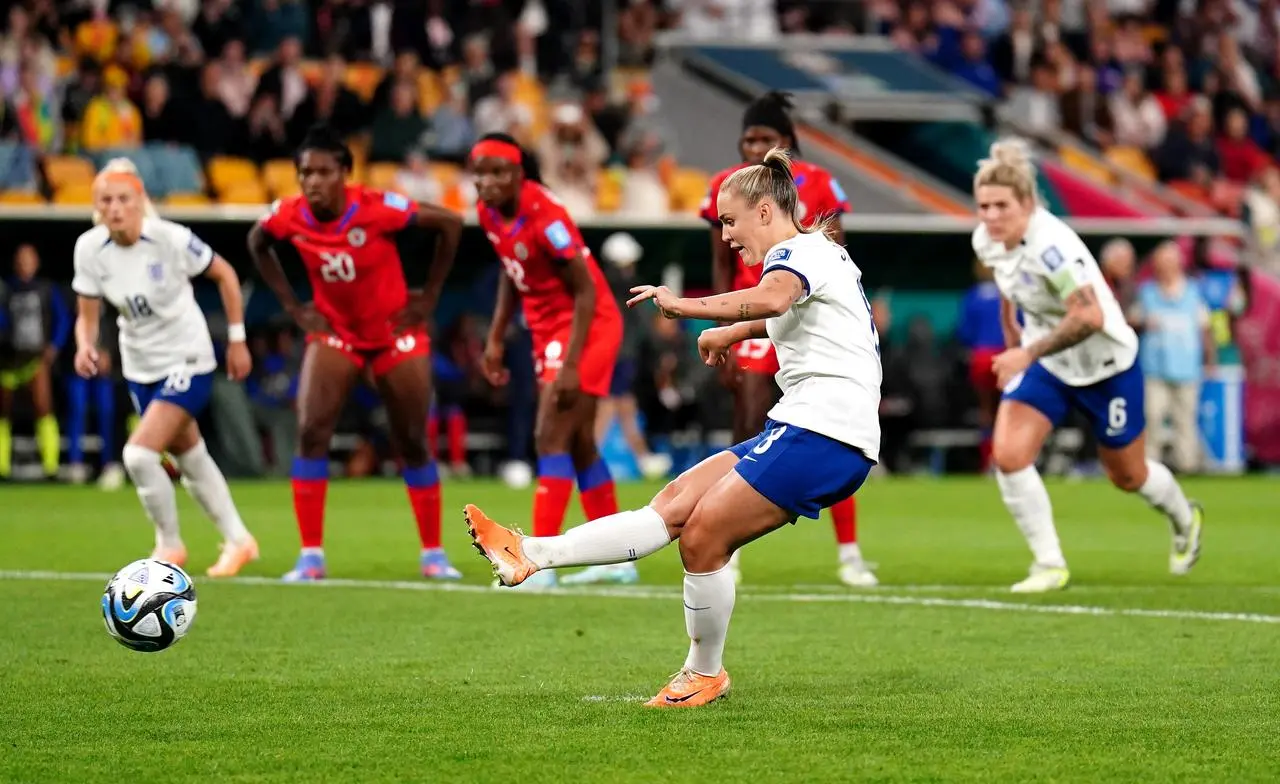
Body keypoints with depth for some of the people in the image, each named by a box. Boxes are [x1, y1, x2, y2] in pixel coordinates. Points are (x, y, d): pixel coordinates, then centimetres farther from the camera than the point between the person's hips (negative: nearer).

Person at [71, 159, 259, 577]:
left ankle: (170, 545, 4)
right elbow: (87, 315, -3)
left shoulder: (172, 239, -23)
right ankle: (238, 540, 37)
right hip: (140, 366, 5)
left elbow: (225, 275, -7)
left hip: (188, 362, -5)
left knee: (139, 454, -18)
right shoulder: (89, 249, -12)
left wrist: (237, 339, -4)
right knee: (189, 456, 19)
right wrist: (85, 346, -25)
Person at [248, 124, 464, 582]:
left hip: (394, 332, -2)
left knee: (412, 443, 3)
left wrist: (429, 296, -11)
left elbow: (450, 224, -15)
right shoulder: (290, 217, -16)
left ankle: (433, 553, 19)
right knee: (311, 432, -16)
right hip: (334, 332, 2)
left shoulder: (378, 208, -25)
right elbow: (257, 244, 9)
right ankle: (311, 556, -11)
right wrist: (292, 305, 2)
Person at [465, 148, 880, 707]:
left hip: (823, 431, -10)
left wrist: (684, 306, -35)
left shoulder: (798, 251, -8)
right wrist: (734, 332, 57)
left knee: (701, 534, -10)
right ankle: (532, 555, -6)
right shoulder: (818, 255, 24)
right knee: (674, 503, 1)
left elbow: (772, 297, -35)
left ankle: (705, 675, 6)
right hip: (800, 428, 10)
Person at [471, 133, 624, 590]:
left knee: (551, 439, -13)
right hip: (548, 331, 9)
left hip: (586, 328, -9)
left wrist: (570, 364, -27)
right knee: (578, 445, 14)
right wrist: (496, 338, 11)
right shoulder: (490, 213, -2)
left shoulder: (544, 218, -26)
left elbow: (585, 292, -23)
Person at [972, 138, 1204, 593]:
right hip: (1046, 366, 6)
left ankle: (1185, 520, 48)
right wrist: (1013, 345, 16)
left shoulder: (1050, 245, -34)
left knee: (1127, 477, 14)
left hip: (1106, 367, -6)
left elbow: (1089, 316, -40)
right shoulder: (987, 241, -10)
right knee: (1008, 455, -17)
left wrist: (1028, 353, -41)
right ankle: (1050, 565, -4)